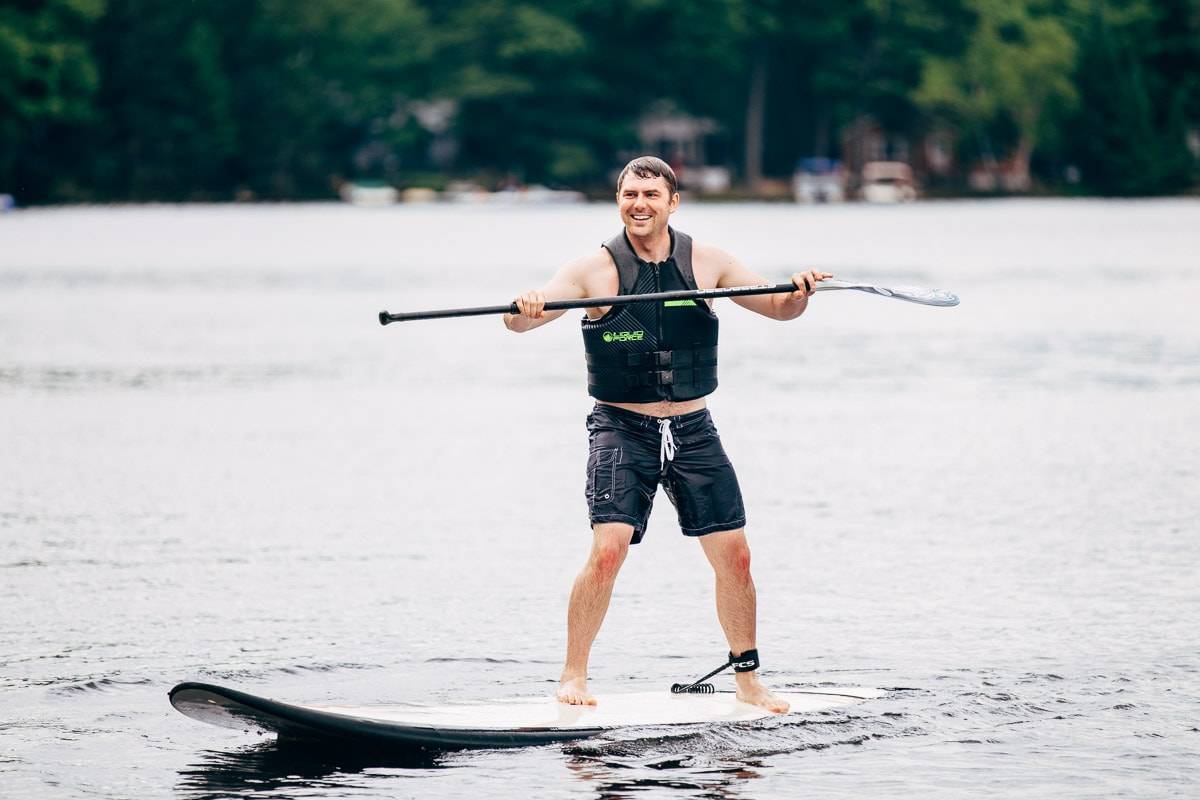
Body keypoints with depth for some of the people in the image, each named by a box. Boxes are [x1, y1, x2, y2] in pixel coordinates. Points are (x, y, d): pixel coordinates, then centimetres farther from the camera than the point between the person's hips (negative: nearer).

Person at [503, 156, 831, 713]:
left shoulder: (706, 262, 2)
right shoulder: (596, 270, -7)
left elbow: (778, 309, 6)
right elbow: (520, 320, -14)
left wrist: (798, 293, -17)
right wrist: (524, 310, -38)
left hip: (692, 431, 3)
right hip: (622, 430, -3)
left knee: (734, 557, 1)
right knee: (608, 550, -19)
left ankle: (747, 679, 18)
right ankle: (573, 676, -4)